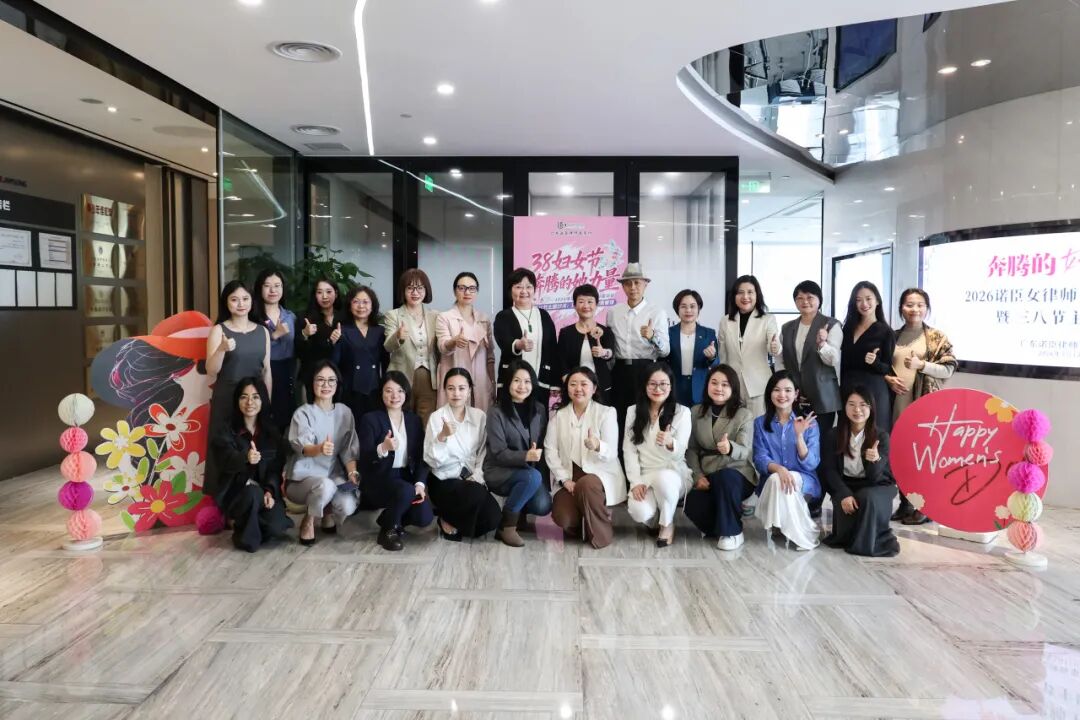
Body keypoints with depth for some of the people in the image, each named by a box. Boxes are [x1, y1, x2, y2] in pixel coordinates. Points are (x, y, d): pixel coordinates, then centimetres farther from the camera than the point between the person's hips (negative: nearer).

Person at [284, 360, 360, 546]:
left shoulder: (344, 411, 3)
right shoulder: (303, 413, -10)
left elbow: (349, 448, 2)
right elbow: (302, 447, -28)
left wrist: (352, 472, -16)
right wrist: (320, 449, -51)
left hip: (334, 476, 4)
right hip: (303, 477, -4)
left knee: (348, 506, -25)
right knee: (326, 485, -37)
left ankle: (328, 514, 13)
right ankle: (308, 521, -5)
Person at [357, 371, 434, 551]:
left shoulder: (414, 419, 9)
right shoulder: (370, 419, -4)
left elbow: (421, 457, 5)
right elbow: (365, 458, -15)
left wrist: (420, 483, -12)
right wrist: (383, 448, -36)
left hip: (407, 477, 4)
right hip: (378, 480, -4)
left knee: (424, 517, -19)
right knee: (406, 491, -35)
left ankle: (390, 519, 14)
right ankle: (388, 530, -6)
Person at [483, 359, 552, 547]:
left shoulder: (539, 409, 6)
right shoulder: (496, 412, -10)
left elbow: (543, 444, 14)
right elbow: (499, 453, -17)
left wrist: (536, 455, -7)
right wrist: (525, 456, -33)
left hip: (529, 471, 4)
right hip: (499, 471, -4)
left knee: (543, 506, -23)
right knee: (533, 477, -34)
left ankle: (520, 511, 14)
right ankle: (507, 524, -13)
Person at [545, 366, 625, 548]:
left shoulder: (606, 413, -3)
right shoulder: (559, 415, 6)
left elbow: (612, 453, -12)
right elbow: (550, 450, 0)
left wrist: (597, 446, -36)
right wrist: (565, 479, -12)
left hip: (600, 473, -2)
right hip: (569, 477, 2)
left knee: (586, 485, -36)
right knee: (563, 519, -23)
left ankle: (601, 532, -11)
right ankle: (580, 524, 15)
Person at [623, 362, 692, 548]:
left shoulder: (682, 412, -2)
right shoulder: (633, 411, 6)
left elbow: (679, 453, -9)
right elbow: (629, 450, 3)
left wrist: (670, 443, -34)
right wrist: (635, 481, -11)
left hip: (673, 473, -1)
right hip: (645, 476, 2)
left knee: (663, 479, -39)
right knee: (640, 512, -29)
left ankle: (668, 524, -8)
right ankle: (655, 521, 11)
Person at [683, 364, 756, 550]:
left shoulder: (744, 415, -5)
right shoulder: (696, 412, 6)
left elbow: (745, 452, -19)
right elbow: (691, 449, 6)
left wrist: (730, 448, -43)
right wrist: (698, 476, -9)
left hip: (737, 474, -2)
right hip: (707, 476, 2)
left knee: (724, 477, -38)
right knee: (692, 506, -28)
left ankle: (732, 531, -15)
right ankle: (717, 525, 7)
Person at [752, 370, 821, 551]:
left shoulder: (808, 423, 2)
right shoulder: (760, 423, 5)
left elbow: (811, 464, -8)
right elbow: (760, 460, -6)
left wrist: (799, 436, -22)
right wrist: (778, 468, -28)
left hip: (804, 483, -1)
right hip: (771, 483, 1)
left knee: (782, 482, -34)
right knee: (776, 479, -34)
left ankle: (788, 528, -12)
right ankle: (801, 535, -17)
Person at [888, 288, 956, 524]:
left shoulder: (937, 337, 1)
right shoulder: (893, 336, 11)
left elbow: (949, 369, -4)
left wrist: (921, 365, -17)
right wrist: (888, 378, -5)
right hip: (897, 402, 4)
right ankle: (905, 503, 18)